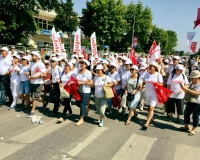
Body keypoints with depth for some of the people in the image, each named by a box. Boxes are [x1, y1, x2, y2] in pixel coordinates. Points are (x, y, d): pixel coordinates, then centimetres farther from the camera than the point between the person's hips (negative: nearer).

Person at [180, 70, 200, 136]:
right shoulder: (191, 83, 6)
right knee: (186, 113, 13)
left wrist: (187, 89, -27)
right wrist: (183, 88, -7)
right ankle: (186, 126, 32)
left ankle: (193, 130, 19)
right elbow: (188, 91, 13)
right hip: (190, 102, 7)